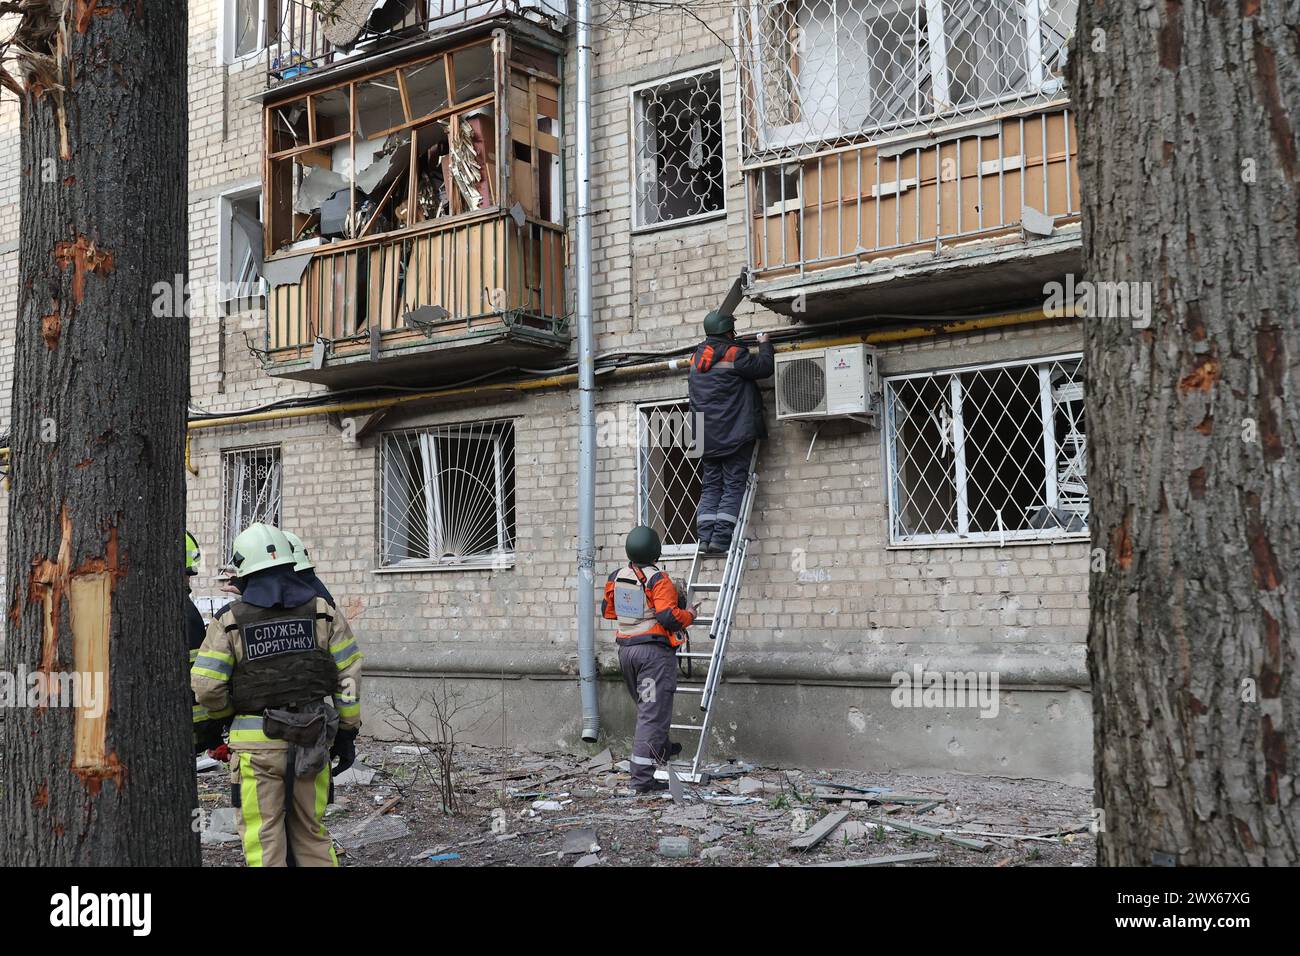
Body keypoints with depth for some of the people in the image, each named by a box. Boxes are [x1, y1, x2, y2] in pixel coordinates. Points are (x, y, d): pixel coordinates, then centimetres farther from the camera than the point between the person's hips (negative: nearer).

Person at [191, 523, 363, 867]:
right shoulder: (321, 611, 2)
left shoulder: (230, 621, -4)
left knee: (263, 838, 6)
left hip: (258, 743, -3)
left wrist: (229, 709, 16)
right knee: (311, 832, 16)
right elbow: (349, 674, 3)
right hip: (312, 740, 3)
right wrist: (347, 732, 11)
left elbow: (205, 687, -6)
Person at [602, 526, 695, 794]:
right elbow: (669, 617, -22)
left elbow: (607, 611, 16)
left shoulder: (616, 577, 5)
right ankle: (642, 777, -8)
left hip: (626, 649, 7)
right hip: (654, 651, -7)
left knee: (645, 705, 27)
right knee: (653, 713, -5)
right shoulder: (658, 579, -16)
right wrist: (689, 616, -3)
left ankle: (661, 749, 46)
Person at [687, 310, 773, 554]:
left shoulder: (696, 358, 12)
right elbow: (765, 367, -4)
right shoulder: (734, 354, -10)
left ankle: (706, 537, 0)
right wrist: (765, 344, 12)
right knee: (733, 486, -3)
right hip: (735, 434, -6)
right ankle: (721, 537, -11)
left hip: (707, 437, 6)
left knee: (710, 486, 9)